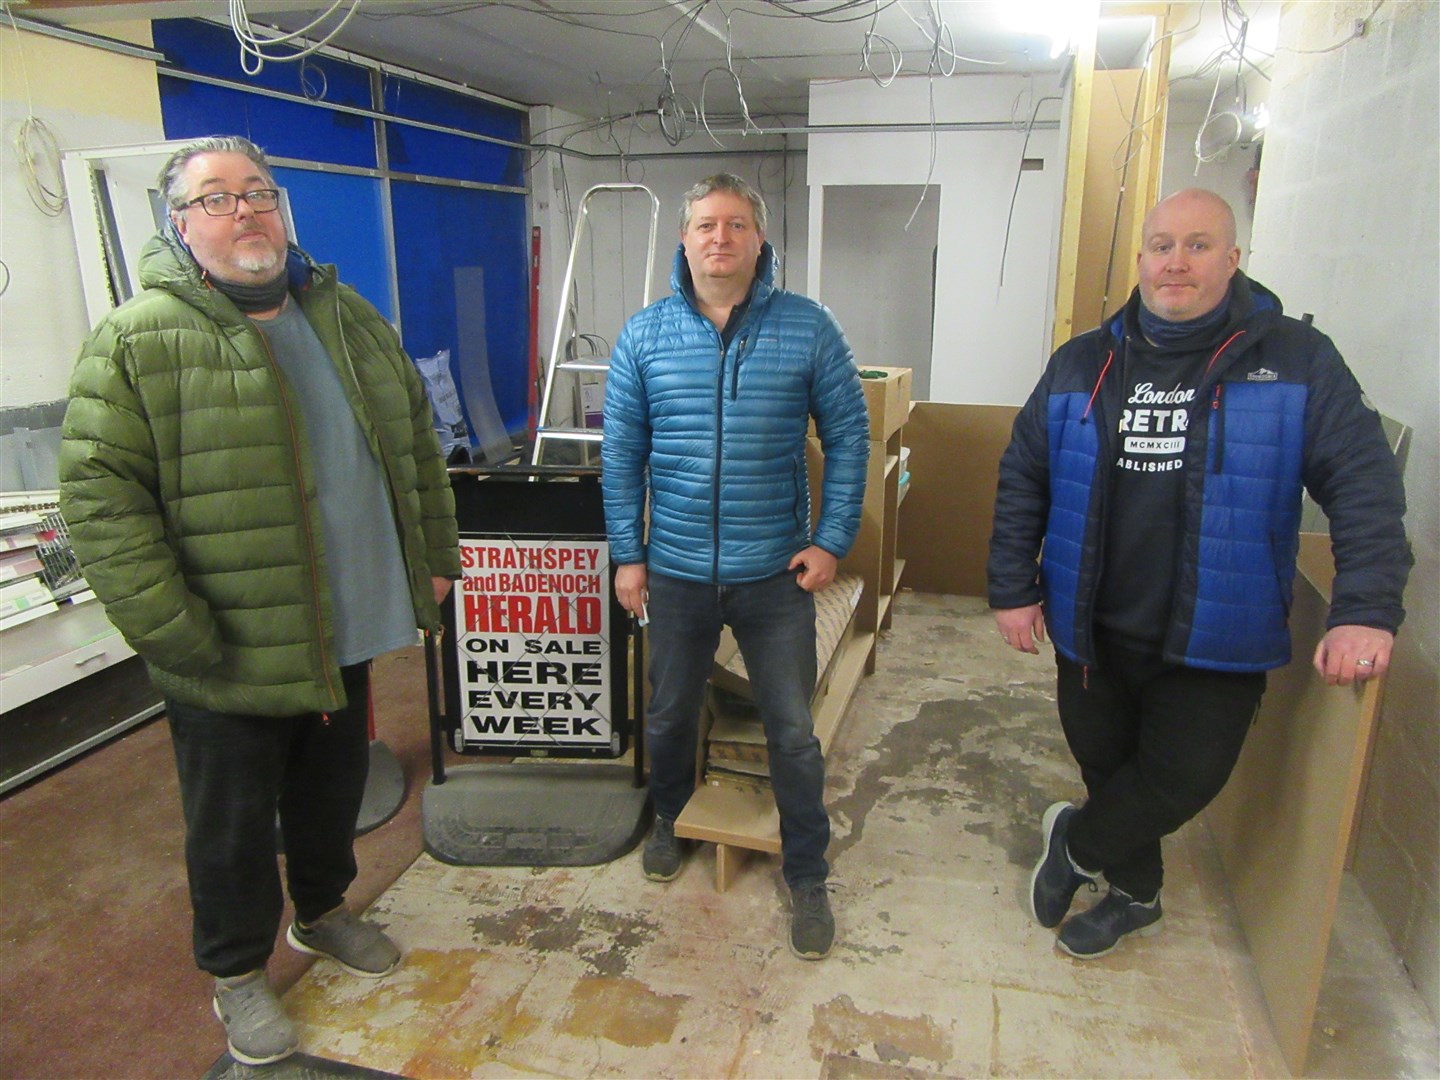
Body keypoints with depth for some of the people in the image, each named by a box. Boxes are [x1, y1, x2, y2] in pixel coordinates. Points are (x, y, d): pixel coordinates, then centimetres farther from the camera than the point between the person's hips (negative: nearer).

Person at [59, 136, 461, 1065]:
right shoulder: (136, 342, -12)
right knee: (233, 823, 13)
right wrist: (174, 635, -19)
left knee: (334, 792, 23)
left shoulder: (348, 318, 7)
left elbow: (414, 440, 12)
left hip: (345, 636, 5)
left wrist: (434, 554, 9)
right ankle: (238, 972, 37)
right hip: (231, 659, -5)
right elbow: (101, 497, -16)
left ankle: (323, 911, 49)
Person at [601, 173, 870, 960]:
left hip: (776, 573, -1)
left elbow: (847, 436, -1)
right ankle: (669, 818, 51)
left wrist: (833, 540, -7)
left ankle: (807, 876, 29)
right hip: (675, 572, 2)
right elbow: (621, 453, 2)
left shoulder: (808, 328, -4)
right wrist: (627, 554, -1)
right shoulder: (645, 334, 0)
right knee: (670, 714, 21)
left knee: (793, 733, 8)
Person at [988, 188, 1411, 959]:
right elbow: (1022, 478, 6)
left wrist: (1366, 609, -21)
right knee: (1106, 766, 16)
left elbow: (1364, 484, -9)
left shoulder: (1297, 361, -5)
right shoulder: (1082, 365, 3)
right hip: (1094, 630, 3)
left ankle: (1076, 841, 30)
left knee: (1184, 775, -3)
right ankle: (1134, 894, 44)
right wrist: (1013, 587, 1)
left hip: (1215, 639, -2)